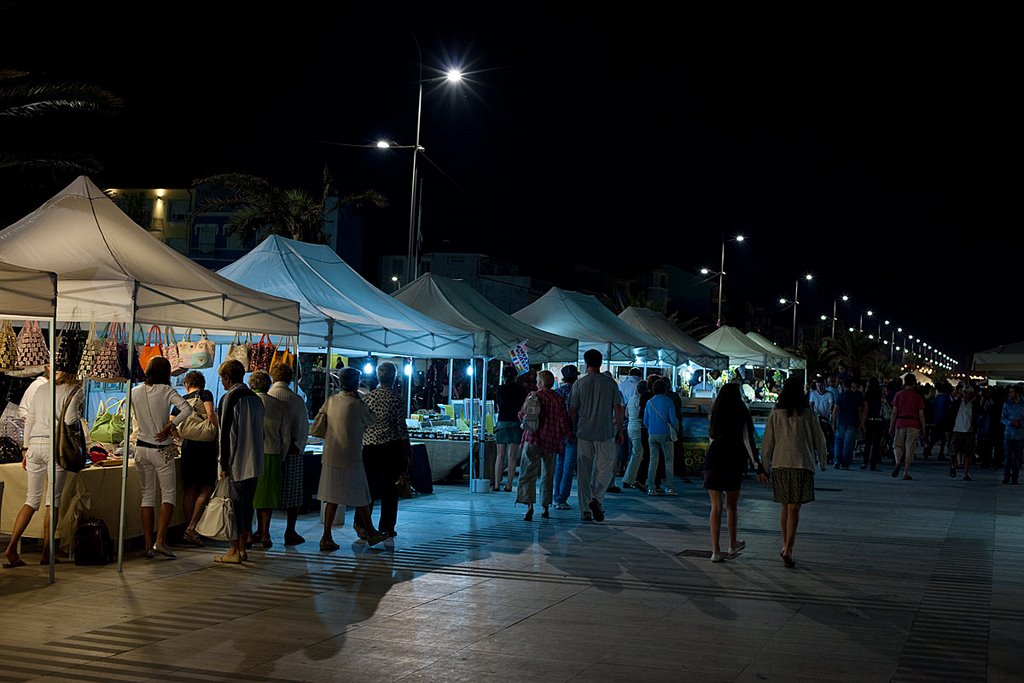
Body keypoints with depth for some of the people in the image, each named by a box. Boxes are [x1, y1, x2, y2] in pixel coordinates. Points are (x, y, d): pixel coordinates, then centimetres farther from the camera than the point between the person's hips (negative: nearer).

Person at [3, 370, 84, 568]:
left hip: (35, 443, 5)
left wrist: (26, 449, 20)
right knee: (53, 501, 1)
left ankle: (11, 548, 0)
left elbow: (30, 420, 16)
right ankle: (46, 553, 1)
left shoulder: (41, 388, 16)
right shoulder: (75, 391, 0)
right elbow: (70, 420, -11)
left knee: (32, 500, 10)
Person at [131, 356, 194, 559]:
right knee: (168, 494, 3)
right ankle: (160, 541, -9)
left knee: (147, 495, 10)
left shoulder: (135, 392, 2)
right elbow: (187, 409, -23)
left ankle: (148, 545, 8)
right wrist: (170, 425, -16)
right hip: (161, 450, -4)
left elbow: (136, 420, 14)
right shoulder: (166, 391, -10)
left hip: (142, 448, 4)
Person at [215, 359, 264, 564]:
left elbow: (225, 433, -13)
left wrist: (224, 465, -10)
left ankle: (234, 551, 1)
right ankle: (242, 549, 17)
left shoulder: (229, 399, -11)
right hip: (255, 462, 7)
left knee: (235, 504, -2)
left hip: (237, 462, -7)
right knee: (246, 504, 12)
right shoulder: (256, 399, 12)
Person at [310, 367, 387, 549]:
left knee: (332, 498, 9)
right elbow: (372, 420, 7)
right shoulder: (356, 404, -12)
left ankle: (326, 537, 6)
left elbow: (316, 430, 7)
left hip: (330, 457, 5)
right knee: (361, 498, 9)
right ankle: (371, 534, 21)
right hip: (350, 458, -5)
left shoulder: (331, 401, 3)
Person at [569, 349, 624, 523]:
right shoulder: (610, 383, -1)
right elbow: (618, 409, -1)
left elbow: (572, 411, 2)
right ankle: (596, 498, -14)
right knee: (605, 469, 8)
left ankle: (585, 510, 6)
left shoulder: (579, 383, 1)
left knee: (584, 472, 6)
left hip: (584, 433, 1)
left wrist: (573, 430, 13)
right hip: (605, 434, -1)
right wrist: (620, 430, 8)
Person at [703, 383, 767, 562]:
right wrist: (758, 468, -9)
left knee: (716, 507, 3)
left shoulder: (715, 416, 7)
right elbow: (748, 443, -10)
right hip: (733, 466, -2)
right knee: (732, 506, 16)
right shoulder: (742, 416, -5)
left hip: (712, 464, 2)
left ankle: (715, 550, -4)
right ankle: (732, 544, 31)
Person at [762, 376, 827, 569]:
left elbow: (767, 442, 3)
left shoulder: (775, 414, 1)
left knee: (785, 506, 17)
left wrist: (765, 466, 13)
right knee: (794, 509, -3)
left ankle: (785, 545, 22)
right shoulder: (808, 415, -2)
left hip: (780, 464, 2)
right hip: (802, 464, -2)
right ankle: (788, 549, -13)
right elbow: (819, 440, 6)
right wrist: (823, 462, 22)